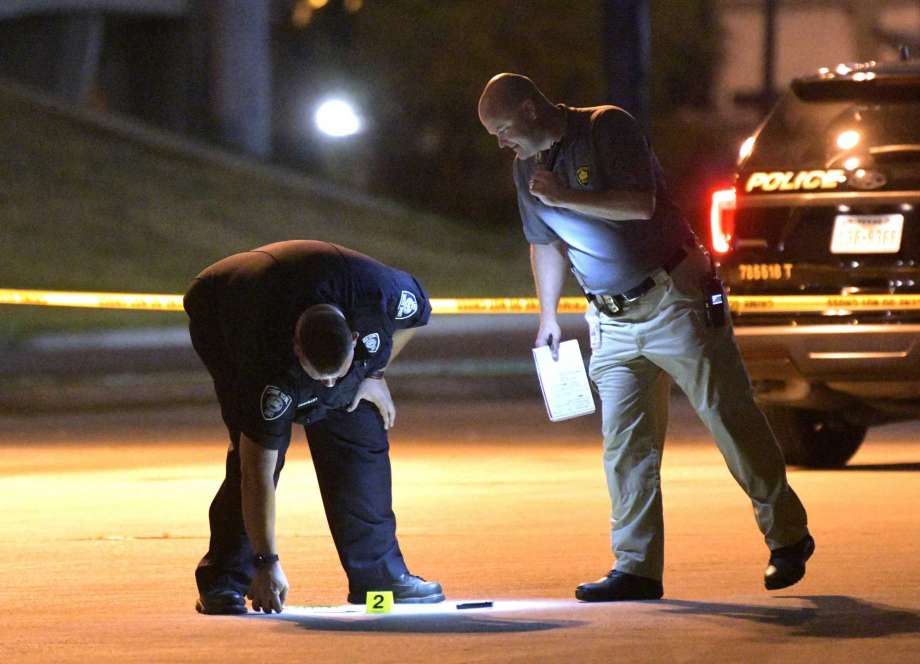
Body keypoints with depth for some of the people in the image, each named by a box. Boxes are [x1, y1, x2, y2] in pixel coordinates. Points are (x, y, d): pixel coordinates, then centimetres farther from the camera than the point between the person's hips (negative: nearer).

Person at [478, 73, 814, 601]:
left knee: (732, 419, -2)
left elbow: (641, 205, -23)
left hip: (674, 298, -7)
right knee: (625, 444, -1)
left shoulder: (607, 128, -12)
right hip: (613, 320, 7)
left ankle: (787, 537, 9)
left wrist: (564, 197, -20)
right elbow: (545, 244, 22)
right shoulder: (528, 166, 9)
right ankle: (637, 568, 0)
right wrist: (548, 317, 21)